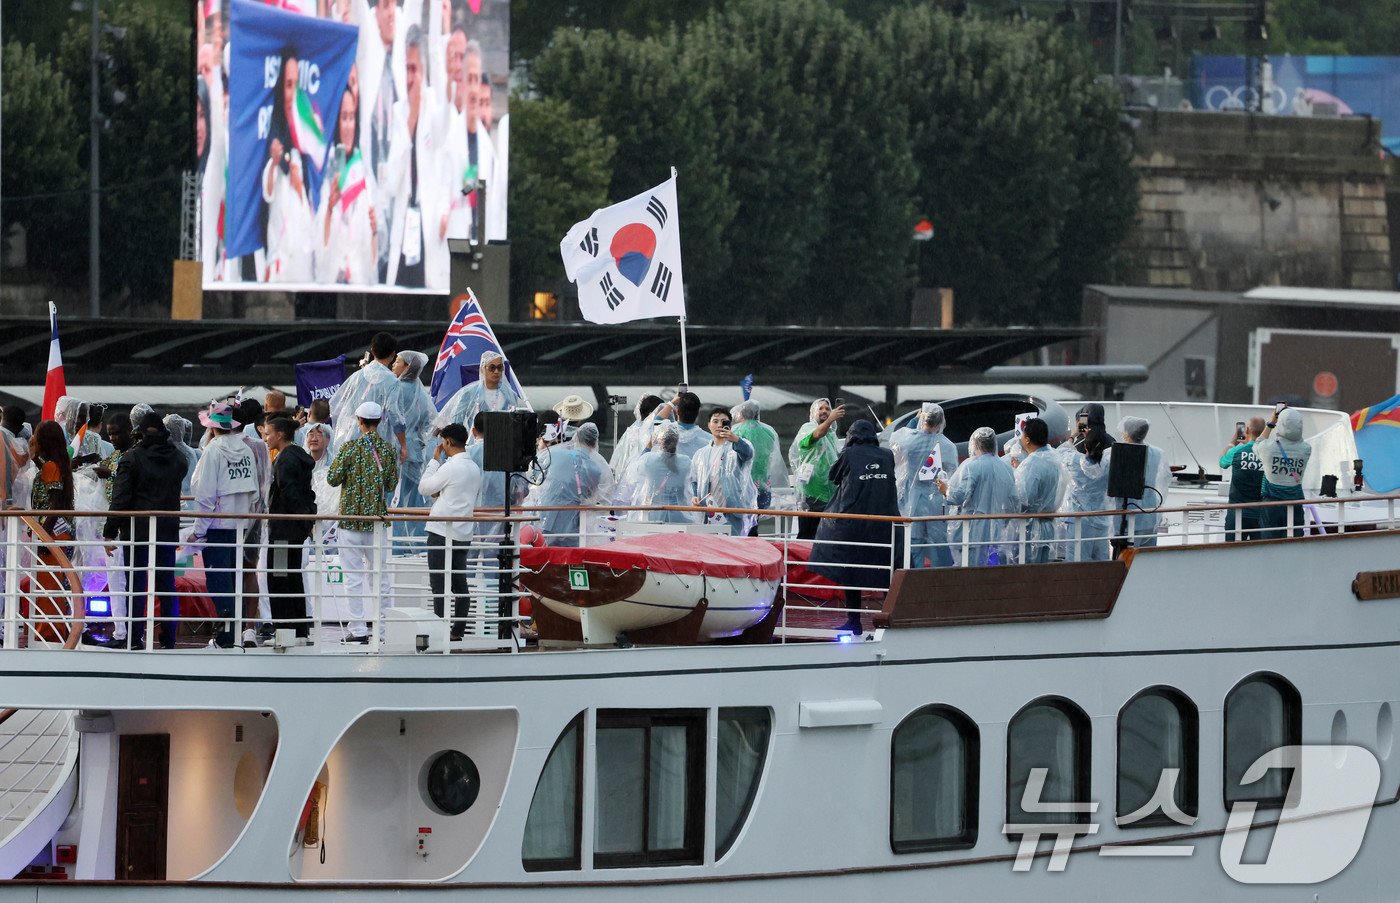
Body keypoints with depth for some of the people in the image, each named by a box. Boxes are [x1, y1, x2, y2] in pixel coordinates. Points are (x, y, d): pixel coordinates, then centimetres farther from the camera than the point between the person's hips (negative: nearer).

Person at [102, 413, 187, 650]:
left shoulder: (132, 458, -7)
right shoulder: (178, 459, 4)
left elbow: (120, 498, -10)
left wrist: (110, 532, -9)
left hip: (138, 531, -3)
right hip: (168, 531, 3)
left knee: (136, 585, 1)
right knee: (167, 585, 7)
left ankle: (135, 637, 0)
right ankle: (168, 638, 7)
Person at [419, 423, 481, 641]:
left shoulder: (450, 467, -17)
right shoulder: (474, 468, 9)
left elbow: (425, 486, -6)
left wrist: (435, 460, 2)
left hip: (442, 532, -8)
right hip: (463, 533, 8)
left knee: (439, 584, -4)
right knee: (459, 583, 11)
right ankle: (458, 629, 13)